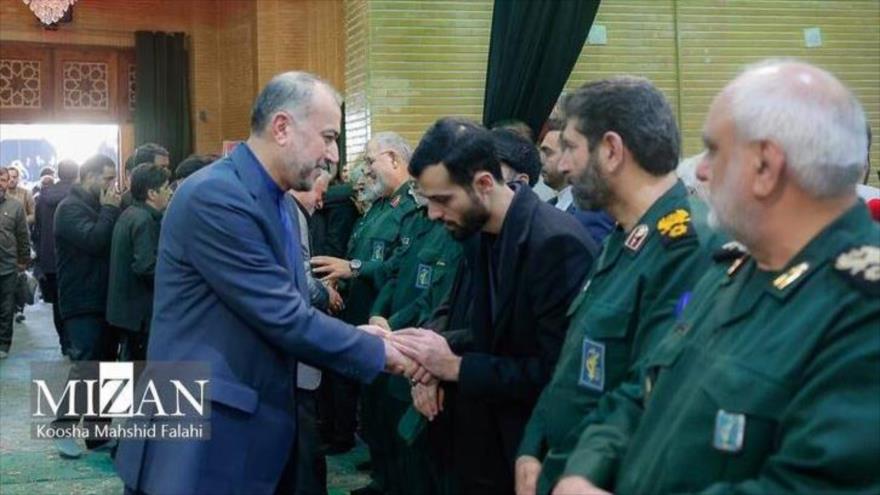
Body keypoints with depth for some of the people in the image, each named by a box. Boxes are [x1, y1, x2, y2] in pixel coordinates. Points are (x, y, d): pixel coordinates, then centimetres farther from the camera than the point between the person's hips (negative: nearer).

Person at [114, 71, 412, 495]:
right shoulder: (215, 196, -19)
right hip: (200, 441, -9)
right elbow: (283, 317, -21)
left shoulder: (278, 203, 12)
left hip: (261, 435, 9)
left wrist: (357, 335, 0)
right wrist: (377, 351, -11)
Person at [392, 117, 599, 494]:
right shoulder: (484, 234, 4)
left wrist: (457, 366, -20)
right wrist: (438, 361, -8)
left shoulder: (557, 243, -23)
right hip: (490, 438, 8)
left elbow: (557, 371, -24)